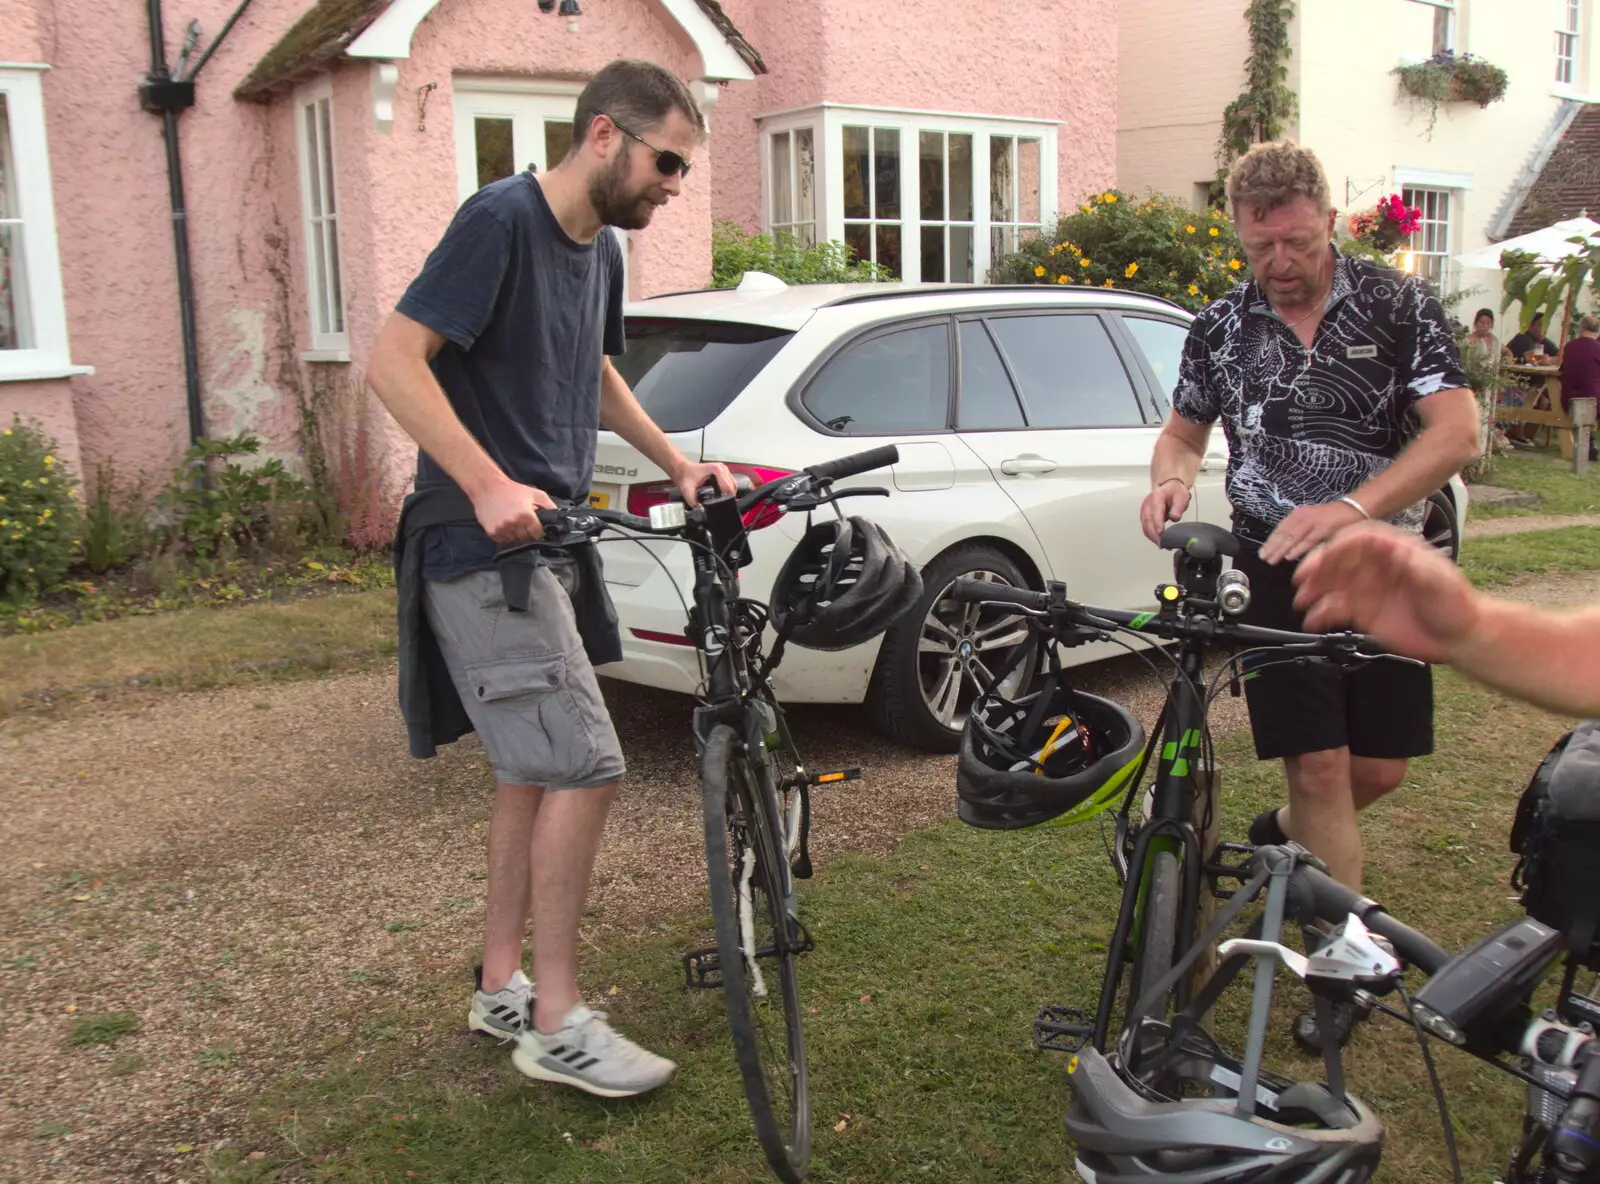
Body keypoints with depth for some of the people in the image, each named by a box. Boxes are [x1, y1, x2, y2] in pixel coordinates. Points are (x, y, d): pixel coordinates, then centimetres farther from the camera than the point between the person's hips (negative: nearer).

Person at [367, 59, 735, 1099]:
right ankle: (557, 1021, 2)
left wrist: (677, 464, 17)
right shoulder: (502, 219, -13)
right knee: (586, 768, -12)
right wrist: (491, 487, -29)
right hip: (484, 548, -9)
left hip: (548, 541, 9)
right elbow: (395, 361, -19)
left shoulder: (602, 250, 14)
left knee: (535, 772, 13)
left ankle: (503, 989, 27)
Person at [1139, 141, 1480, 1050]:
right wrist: (1173, 479, -9)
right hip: (1280, 569, 0)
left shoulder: (1398, 307, -4)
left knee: (1382, 766, 6)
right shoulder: (1222, 327, 4)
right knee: (1320, 764, -6)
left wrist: (1349, 507, -28)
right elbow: (1184, 431, 17)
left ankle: (1288, 835, 39)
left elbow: (1457, 433, -14)